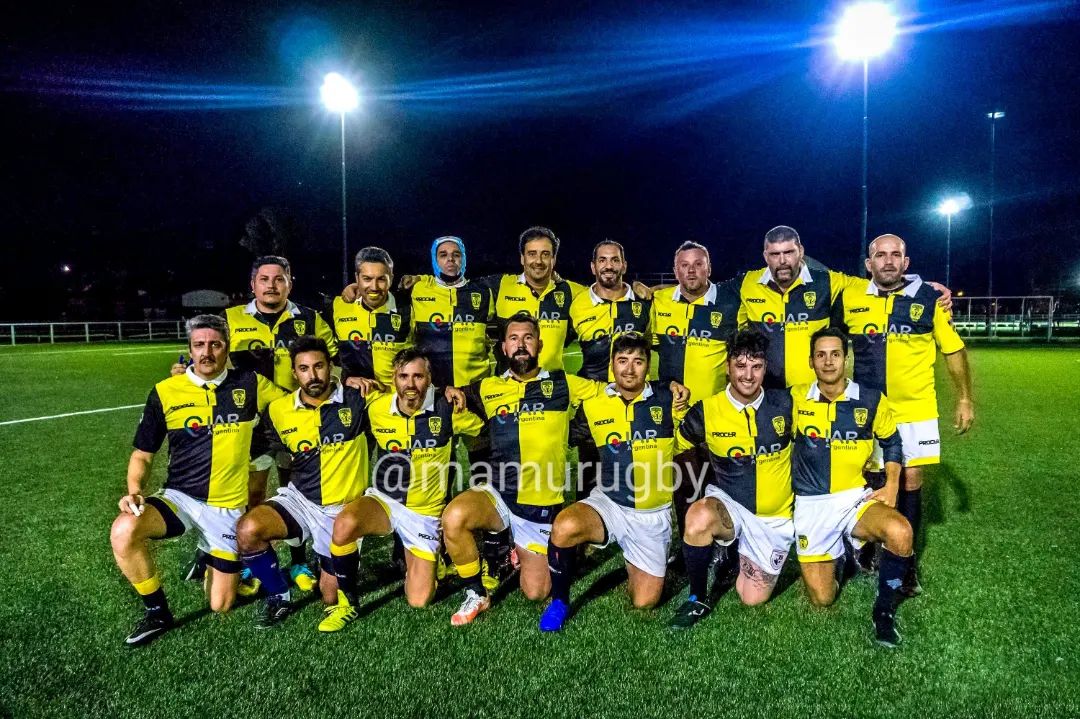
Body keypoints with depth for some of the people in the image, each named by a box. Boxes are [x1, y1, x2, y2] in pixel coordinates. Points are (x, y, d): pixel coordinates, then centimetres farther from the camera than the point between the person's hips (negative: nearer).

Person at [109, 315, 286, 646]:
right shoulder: (165, 392, -3)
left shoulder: (249, 384, -3)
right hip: (178, 497, 0)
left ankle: (214, 562, 39)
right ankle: (158, 612, -6)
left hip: (227, 506, 0)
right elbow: (142, 454, 5)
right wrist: (134, 491, -14)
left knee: (220, 606, 1)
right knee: (123, 532, -32)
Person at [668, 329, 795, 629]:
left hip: (775, 517, 2)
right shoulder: (706, 411, -12)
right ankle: (698, 599, -13)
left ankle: (739, 558, 39)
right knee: (700, 514, -37)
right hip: (729, 505, -1)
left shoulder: (784, 404, -9)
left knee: (753, 599, 3)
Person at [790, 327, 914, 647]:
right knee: (822, 598, -4)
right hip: (811, 505, 0)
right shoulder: (795, 399, -4)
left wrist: (892, 485, 3)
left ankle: (884, 610, -7)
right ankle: (835, 556, 32)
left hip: (856, 498, 1)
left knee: (900, 532, -33)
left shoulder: (872, 401, -2)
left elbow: (891, 442, 13)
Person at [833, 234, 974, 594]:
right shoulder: (850, 297, -3)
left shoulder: (929, 299, -4)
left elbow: (953, 349, 4)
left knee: (910, 481, 3)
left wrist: (965, 399, 5)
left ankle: (906, 562, 17)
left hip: (915, 409, -1)